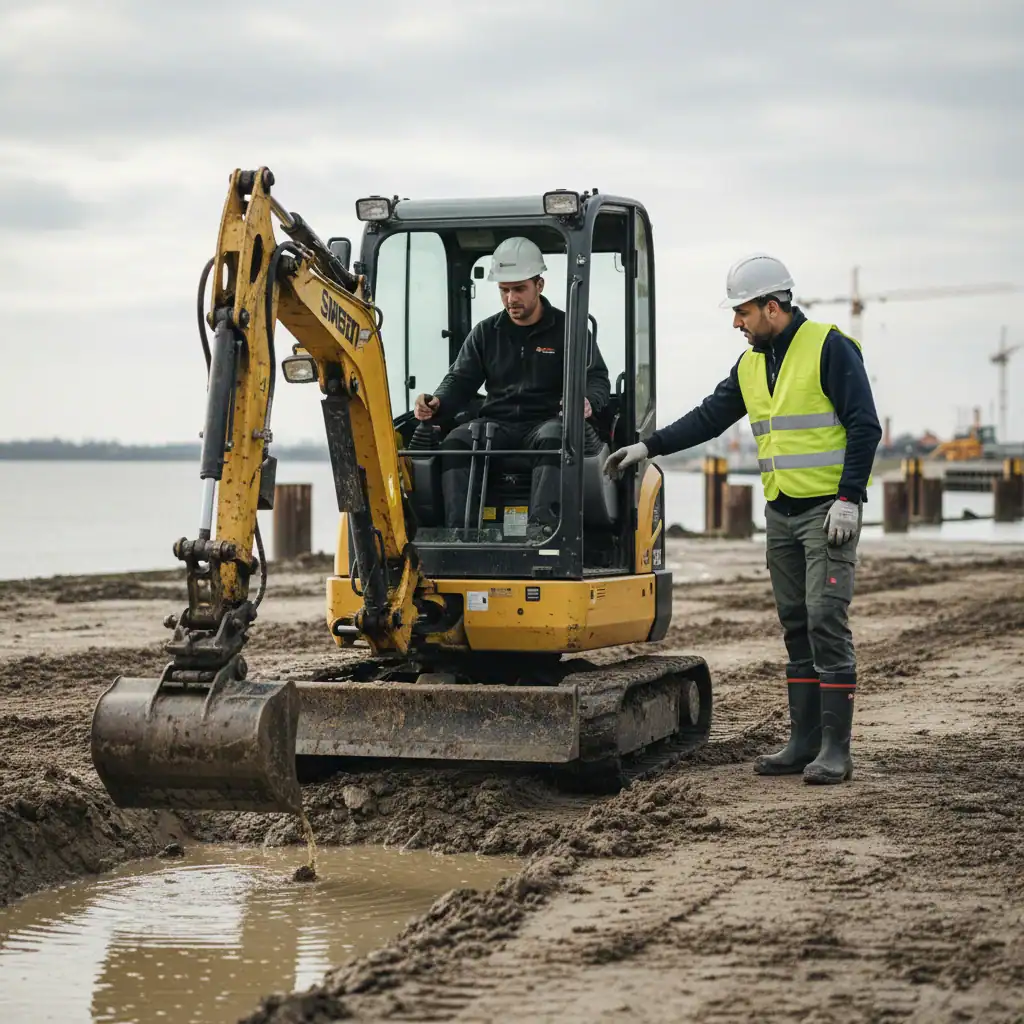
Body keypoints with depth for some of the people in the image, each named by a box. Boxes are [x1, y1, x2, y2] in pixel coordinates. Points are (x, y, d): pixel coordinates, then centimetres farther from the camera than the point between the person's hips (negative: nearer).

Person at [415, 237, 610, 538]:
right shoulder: (485, 333, 18)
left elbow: (598, 379, 3)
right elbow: (461, 380, 13)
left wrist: (588, 402, -23)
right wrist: (436, 403, -10)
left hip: (549, 420, -3)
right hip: (497, 424, 3)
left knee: (553, 439, -39)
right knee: (455, 443, -28)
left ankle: (541, 527, -51)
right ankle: (458, 530, -38)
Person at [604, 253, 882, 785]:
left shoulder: (830, 347, -10)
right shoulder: (751, 364, 12)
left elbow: (864, 427, -12)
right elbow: (708, 418, 19)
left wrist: (848, 499, -17)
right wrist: (646, 447, 12)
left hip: (827, 511, -8)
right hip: (780, 513, 8)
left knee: (826, 620, -12)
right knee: (796, 625, 8)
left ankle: (835, 749, -10)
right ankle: (804, 741, 13)